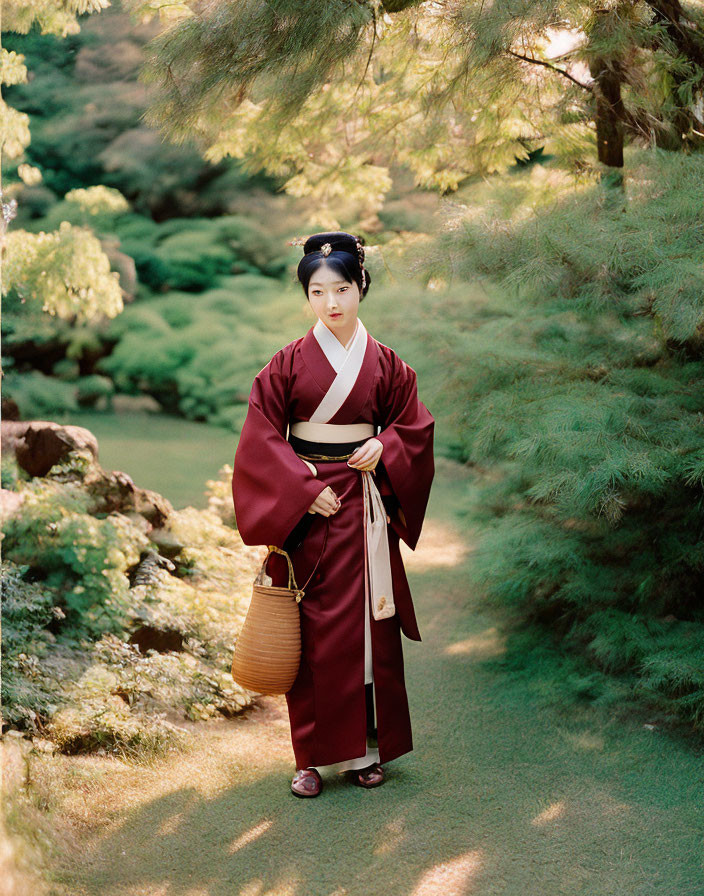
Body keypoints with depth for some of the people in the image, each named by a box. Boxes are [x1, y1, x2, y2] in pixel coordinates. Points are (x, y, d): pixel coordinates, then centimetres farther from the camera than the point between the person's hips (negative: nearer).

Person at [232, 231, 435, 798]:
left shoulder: (384, 362, 4)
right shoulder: (289, 362, 0)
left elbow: (415, 425, 11)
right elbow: (261, 436, -3)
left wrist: (383, 447, -9)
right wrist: (302, 490, -12)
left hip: (363, 508, 1)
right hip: (304, 509, -1)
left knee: (367, 623, 4)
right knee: (312, 629, 1)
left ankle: (367, 747, 17)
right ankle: (315, 753, 12)